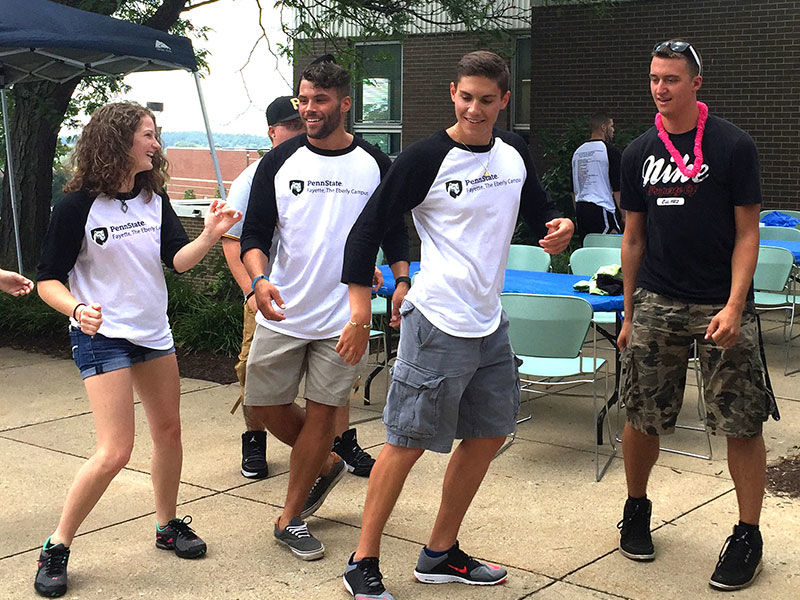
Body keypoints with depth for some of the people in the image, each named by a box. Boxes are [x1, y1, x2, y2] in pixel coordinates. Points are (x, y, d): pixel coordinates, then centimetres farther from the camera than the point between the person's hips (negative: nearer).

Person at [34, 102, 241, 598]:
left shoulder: (155, 199, 2)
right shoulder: (79, 206, -14)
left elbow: (178, 259, -6)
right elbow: (48, 280, -11)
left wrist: (211, 235, -25)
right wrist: (77, 308, -30)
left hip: (154, 332, 7)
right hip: (102, 336, -6)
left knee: (168, 430, 13)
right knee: (116, 450, -13)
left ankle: (168, 525, 34)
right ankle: (56, 547, 4)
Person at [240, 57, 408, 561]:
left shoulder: (374, 164, 2)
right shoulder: (280, 161, 0)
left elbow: (395, 234, 10)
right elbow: (254, 233, -1)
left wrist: (402, 282, -7)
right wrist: (260, 279, -20)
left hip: (344, 315, -1)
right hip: (282, 312, 1)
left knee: (322, 411, 1)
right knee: (268, 405, 7)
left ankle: (290, 519, 16)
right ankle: (326, 464, 35)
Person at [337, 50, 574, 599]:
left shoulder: (515, 153, 6)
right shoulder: (426, 158, -12)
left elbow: (538, 208, 22)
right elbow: (368, 229, -10)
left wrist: (558, 226, -4)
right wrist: (361, 316, -15)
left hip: (491, 322, 7)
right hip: (438, 323, -7)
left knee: (488, 436, 14)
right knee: (408, 443, -1)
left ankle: (441, 554, 30)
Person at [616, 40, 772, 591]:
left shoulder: (734, 146, -3)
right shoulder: (639, 153, 9)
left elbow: (747, 233, -4)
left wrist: (734, 307, -15)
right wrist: (629, 314, 12)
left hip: (722, 307, -3)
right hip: (656, 303, 3)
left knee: (743, 425, -1)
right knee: (643, 418, 6)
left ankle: (748, 536, 13)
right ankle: (637, 509, 29)